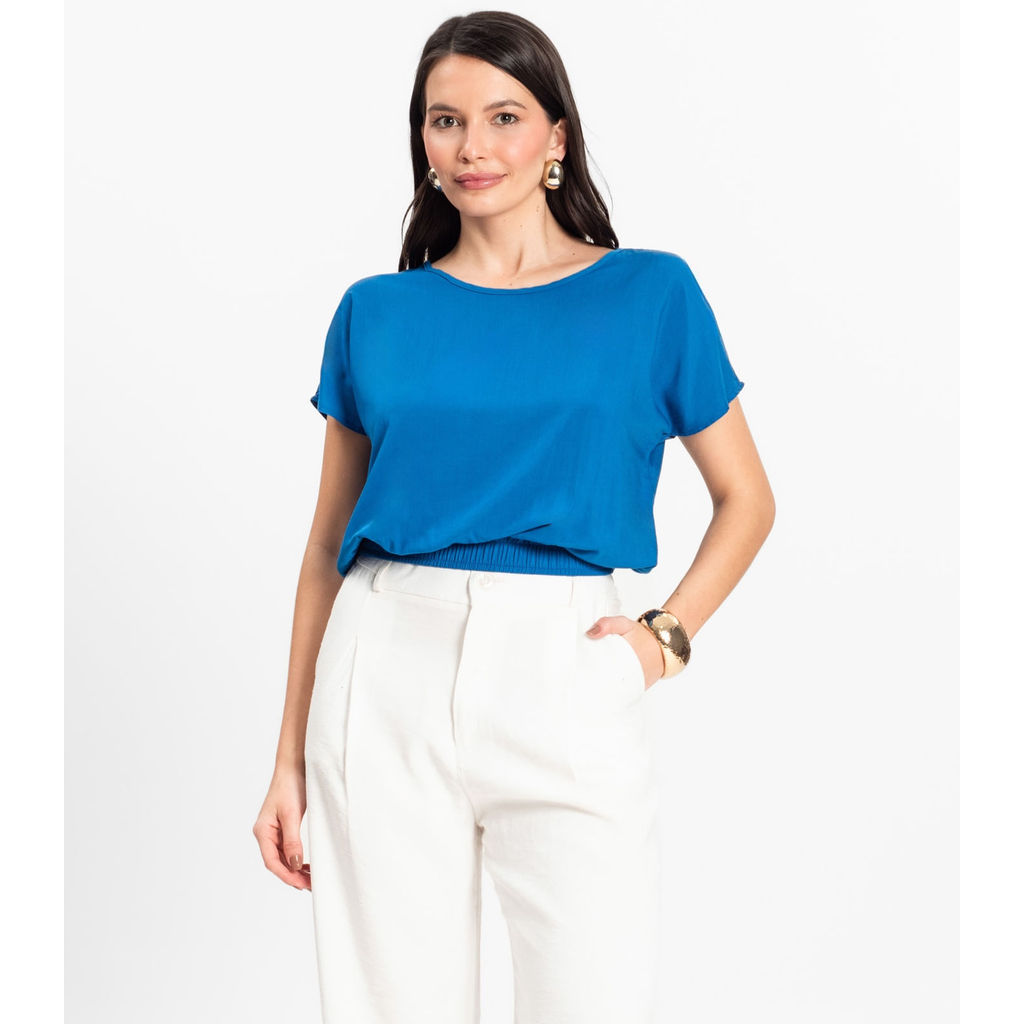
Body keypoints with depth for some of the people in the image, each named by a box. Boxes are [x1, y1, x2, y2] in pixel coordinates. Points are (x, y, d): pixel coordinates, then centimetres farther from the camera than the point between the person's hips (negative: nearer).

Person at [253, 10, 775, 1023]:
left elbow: (746, 498, 12)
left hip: (565, 675, -1)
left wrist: (667, 633, -4)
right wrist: (290, 760, 9)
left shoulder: (651, 292, 6)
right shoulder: (376, 313, 10)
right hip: (387, 674, 2)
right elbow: (328, 543, 11)